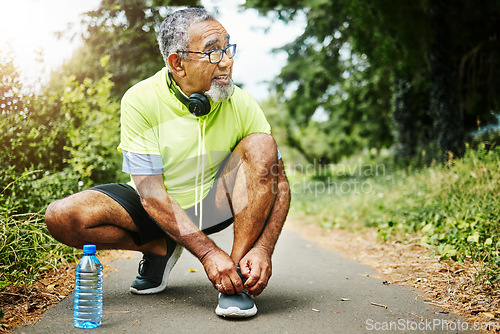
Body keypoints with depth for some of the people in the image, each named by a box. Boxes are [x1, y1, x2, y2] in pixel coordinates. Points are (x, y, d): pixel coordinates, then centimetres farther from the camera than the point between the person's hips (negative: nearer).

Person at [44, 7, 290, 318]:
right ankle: (159, 249, 3)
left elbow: (279, 181, -15)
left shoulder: (242, 105, -16)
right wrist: (207, 251, -33)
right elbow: (150, 191, -23)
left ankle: (237, 280, -25)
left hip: (214, 205, 1)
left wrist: (263, 249, -31)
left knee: (259, 145, -26)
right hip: (157, 210, 0)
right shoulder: (140, 101, -20)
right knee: (62, 216, -22)